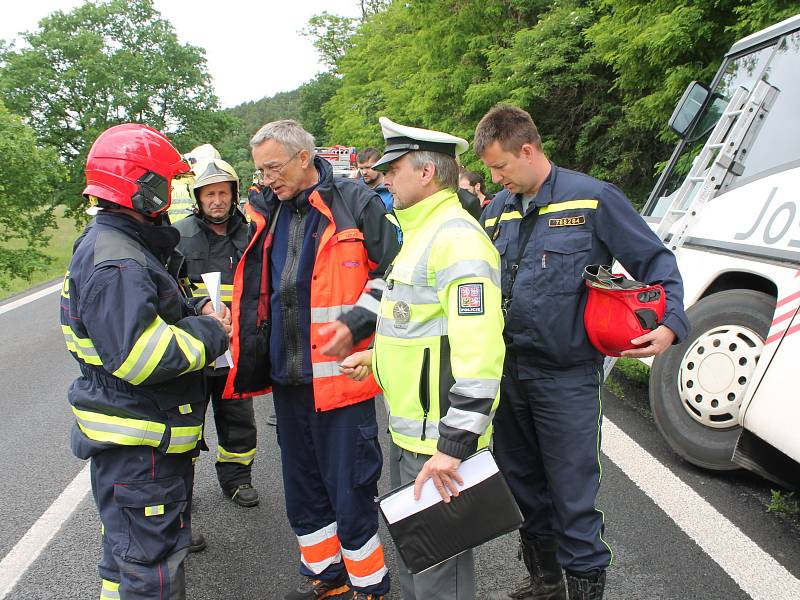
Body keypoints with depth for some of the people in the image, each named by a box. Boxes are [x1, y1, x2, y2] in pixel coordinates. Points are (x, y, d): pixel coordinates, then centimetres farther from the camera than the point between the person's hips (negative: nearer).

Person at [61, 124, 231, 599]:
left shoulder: (121, 244, 11)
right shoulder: (115, 264, -24)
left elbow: (151, 309, 22)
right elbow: (140, 357, -32)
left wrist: (196, 309, 3)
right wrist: (209, 334, -19)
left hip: (144, 435, 11)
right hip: (136, 446, -11)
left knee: (130, 551, 27)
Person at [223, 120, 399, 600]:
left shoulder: (355, 202, -8)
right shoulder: (268, 212, 11)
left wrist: (356, 323, -17)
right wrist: (231, 315, 11)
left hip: (339, 371, -7)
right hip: (287, 374, 7)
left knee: (350, 487, 3)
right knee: (302, 487, 19)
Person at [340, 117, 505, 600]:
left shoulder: (457, 238, -20)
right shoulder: (422, 232, 14)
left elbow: (479, 353, -28)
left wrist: (454, 445, -28)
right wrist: (377, 357, 15)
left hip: (439, 440, -10)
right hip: (409, 430, 10)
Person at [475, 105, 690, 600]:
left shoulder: (594, 199, -8)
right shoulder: (497, 209, 8)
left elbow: (656, 262, -3)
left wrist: (670, 325, -17)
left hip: (567, 377, -6)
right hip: (508, 372, 6)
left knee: (573, 501, 0)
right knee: (522, 486, 19)